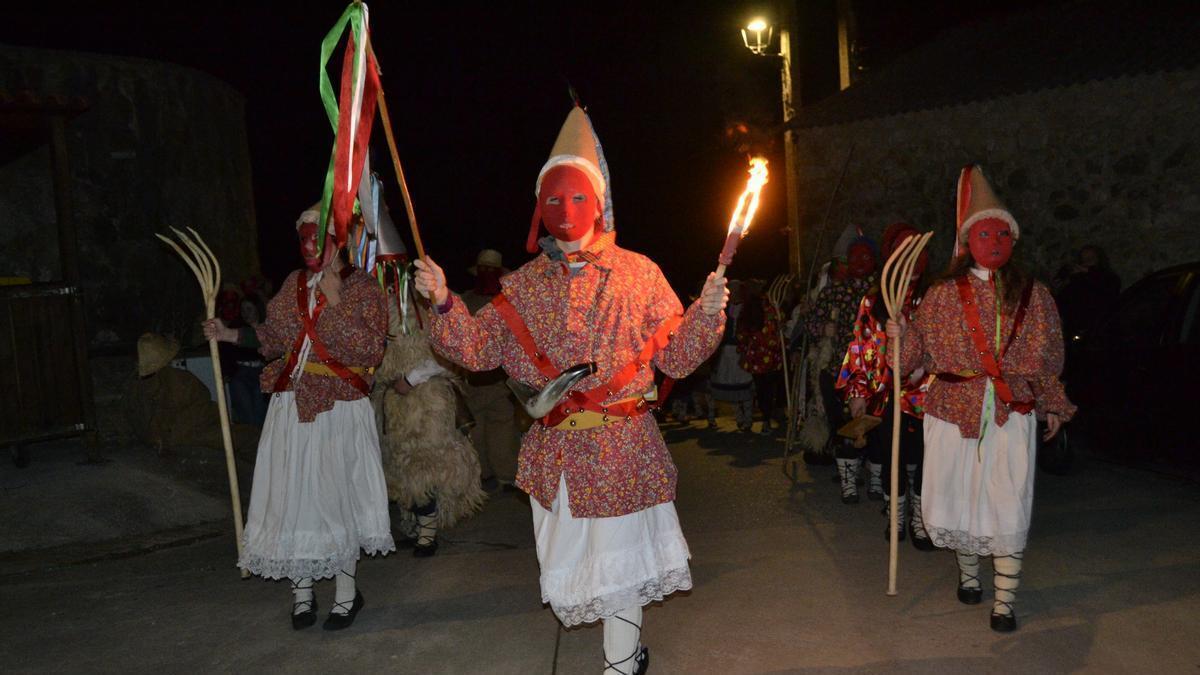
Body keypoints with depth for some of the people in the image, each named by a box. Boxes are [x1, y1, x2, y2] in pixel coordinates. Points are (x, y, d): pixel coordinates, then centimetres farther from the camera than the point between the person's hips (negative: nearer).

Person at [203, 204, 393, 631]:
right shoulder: (294, 283, 10)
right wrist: (229, 334, 5)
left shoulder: (364, 290, -5)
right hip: (292, 407, 5)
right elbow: (273, 339, 17)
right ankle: (301, 590, 21)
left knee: (338, 493, 3)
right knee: (293, 493, 6)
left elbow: (369, 351, -17)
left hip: (340, 410, -4)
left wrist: (334, 302, -19)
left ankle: (346, 592, 20)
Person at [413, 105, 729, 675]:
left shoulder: (637, 273, -2)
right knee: (574, 550, 15)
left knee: (616, 551, 4)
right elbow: (479, 348, 2)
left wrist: (705, 314, -17)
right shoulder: (524, 284, 6)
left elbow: (676, 356, -1)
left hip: (622, 445, -3)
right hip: (555, 449, 4)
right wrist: (444, 303, -10)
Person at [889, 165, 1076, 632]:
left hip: (1013, 414, 0)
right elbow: (922, 353, 3)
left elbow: (1049, 357, 13)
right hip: (953, 411, 0)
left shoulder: (1033, 295, 6)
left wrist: (1053, 405, 15)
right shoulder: (942, 294, 3)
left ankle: (1004, 601, 5)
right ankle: (968, 573, 32)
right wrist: (901, 335, -16)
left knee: (1008, 503, -4)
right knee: (957, 495, 8)